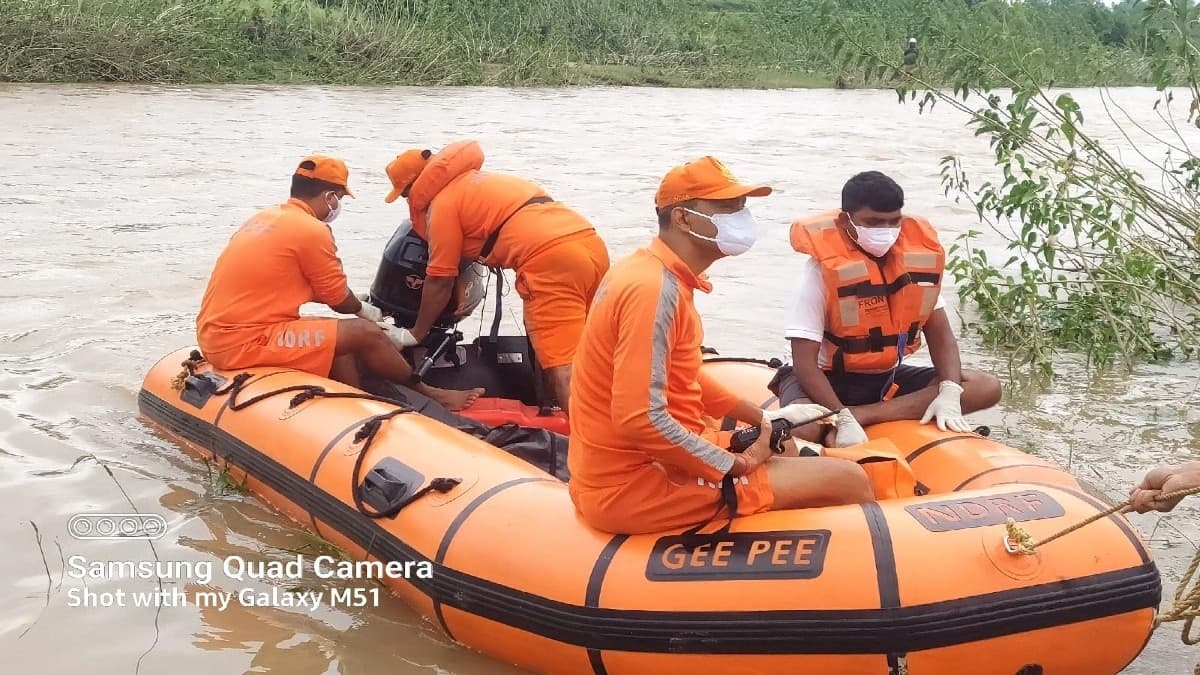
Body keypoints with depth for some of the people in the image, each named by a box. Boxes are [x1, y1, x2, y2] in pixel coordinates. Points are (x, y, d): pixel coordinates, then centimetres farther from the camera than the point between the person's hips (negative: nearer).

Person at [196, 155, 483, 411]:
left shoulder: (264, 217, 14)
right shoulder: (312, 230, -13)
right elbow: (340, 301, -1)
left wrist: (360, 307, 27)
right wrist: (364, 310, 20)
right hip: (246, 343, -9)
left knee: (337, 335, 20)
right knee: (366, 333, -5)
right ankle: (427, 395, 14)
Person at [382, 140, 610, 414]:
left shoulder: (441, 203, 5)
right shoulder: (476, 179, 31)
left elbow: (439, 280, 9)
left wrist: (416, 334, 20)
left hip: (550, 256, -9)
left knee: (561, 370, -12)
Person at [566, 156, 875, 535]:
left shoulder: (653, 271, 10)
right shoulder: (655, 289, -21)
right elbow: (639, 418, -29)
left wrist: (764, 418, 23)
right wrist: (739, 465, -18)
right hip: (635, 489, -11)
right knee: (849, 481, -10)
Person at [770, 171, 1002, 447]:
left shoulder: (919, 257, -6)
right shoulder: (821, 268, -20)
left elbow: (939, 332, -3)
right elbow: (805, 361, -22)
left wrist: (949, 393, -20)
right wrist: (842, 419, -33)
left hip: (888, 377, 7)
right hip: (831, 379, -7)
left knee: (987, 387, -16)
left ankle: (861, 415, -24)